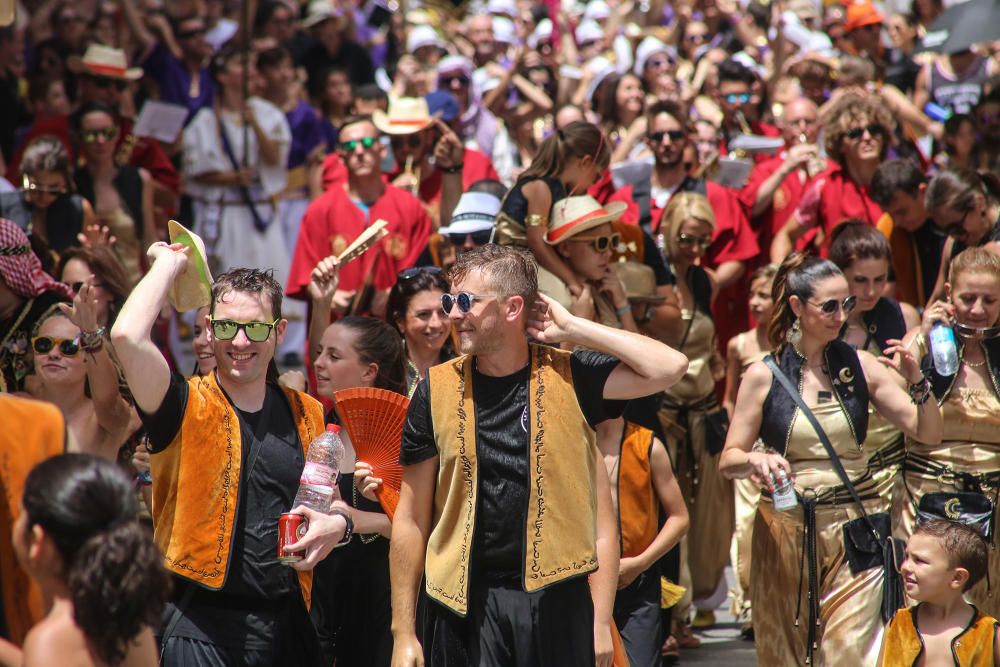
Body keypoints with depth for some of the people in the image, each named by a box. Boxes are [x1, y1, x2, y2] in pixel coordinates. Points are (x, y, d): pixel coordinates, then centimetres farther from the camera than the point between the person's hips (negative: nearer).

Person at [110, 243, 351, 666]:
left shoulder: (306, 415, 10)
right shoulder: (187, 408, -5)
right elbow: (127, 335, -23)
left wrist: (337, 523, -1)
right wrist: (170, 262, -7)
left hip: (286, 621, 5)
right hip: (201, 626, -4)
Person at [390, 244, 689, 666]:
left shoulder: (566, 378, 1)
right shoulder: (438, 390, 3)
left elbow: (670, 367, -13)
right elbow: (412, 518, 5)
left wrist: (573, 329, -8)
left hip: (558, 598, 0)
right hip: (466, 602, 1)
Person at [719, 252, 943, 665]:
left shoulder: (861, 367, 4)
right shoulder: (763, 376, 0)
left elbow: (929, 434, 5)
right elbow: (729, 461, 1)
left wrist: (916, 381, -12)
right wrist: (756, 461, -21)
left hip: (855, 528, 0)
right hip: (785, 531, 0)